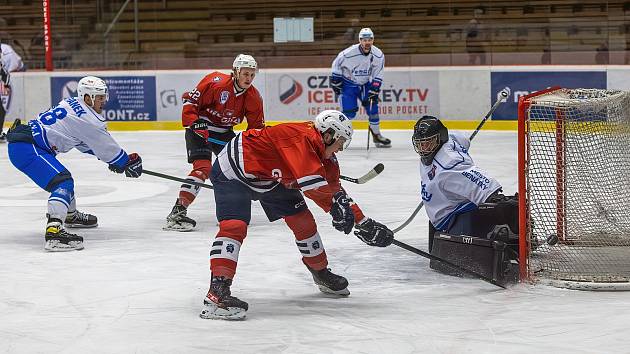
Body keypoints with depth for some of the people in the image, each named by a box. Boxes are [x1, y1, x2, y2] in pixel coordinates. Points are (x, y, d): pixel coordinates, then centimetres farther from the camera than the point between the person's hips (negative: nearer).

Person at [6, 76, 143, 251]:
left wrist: (113, 159, 30)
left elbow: (88, 143, 28)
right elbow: (106, 146, -4)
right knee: (62, 182, -21)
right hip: (27, 148, -11)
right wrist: (127, 162, 11)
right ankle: (53, 231, -39)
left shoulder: (71, 104, 16)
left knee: (62, 176, 29)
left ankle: (70, 215, 52)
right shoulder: (86, 118, -13)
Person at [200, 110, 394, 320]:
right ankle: (217, 291, -35)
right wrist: (337, 202, -35)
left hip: (267, 176, 10)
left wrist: (363, 224, 9)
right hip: (232, 170, -10)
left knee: (302, 219, 9)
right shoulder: (302, 137, -30)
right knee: (235, 225, -27)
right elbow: (309, 180, -43)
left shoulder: (323, 156, 0)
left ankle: (321, 273, 28)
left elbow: (332, 189, 9)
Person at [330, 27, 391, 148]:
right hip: (349, 83, -4)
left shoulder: (378, 55, -15)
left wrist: (374, 91, -14)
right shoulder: (349, 53, -27)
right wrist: (335, 81, -4)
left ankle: (376, 134, 14)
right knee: (349, 111, -15)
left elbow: (377, 76, -6)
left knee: (372, 105, -4)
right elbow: (336, 64, -9)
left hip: (366, 83, 4)